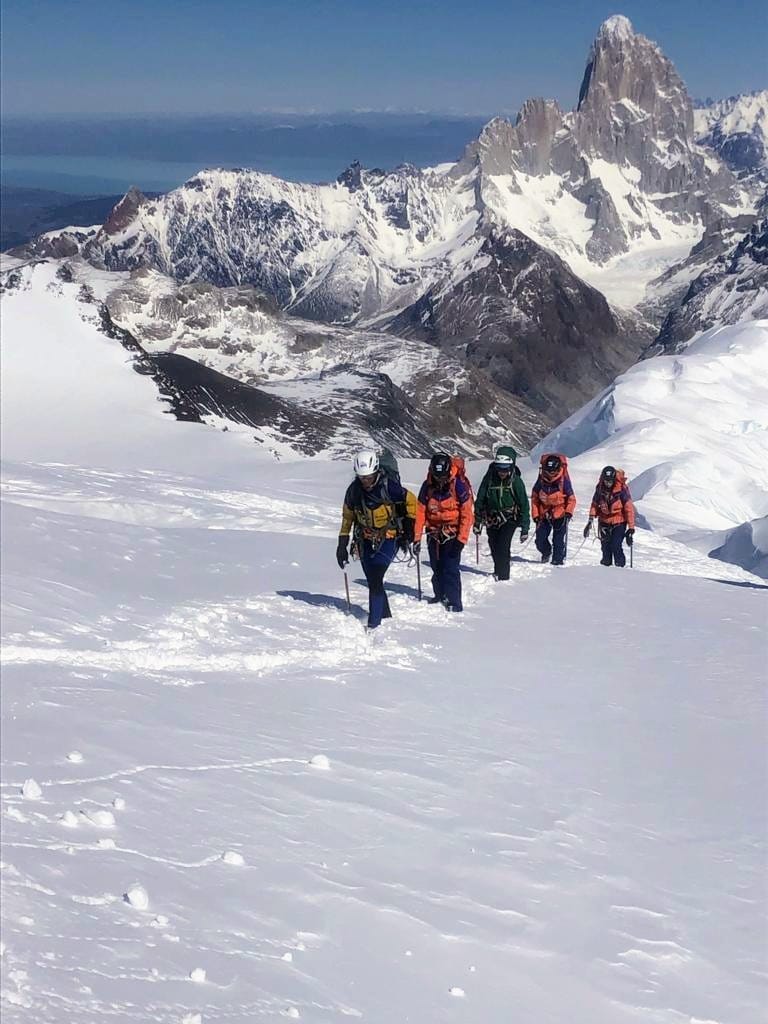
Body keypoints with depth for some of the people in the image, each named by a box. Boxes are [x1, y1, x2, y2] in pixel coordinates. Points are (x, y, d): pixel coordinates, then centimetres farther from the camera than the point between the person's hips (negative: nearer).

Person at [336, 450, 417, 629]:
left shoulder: (389, 486, -18)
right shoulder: (354, 489, -5)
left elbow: (411, 501, -3)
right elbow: (347, 515, 9)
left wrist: (409, 526, 1)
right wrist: (342, 543, 8)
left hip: (388, 538, -5)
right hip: (366, 540, 5)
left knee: (375, 579, -17)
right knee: (373, 581, 7)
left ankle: (374, 623, -16)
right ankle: (386, 616, 25)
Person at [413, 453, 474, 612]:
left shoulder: (459, 485, -17)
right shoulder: (428, 486, -6)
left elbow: (467, 514, -15)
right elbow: (420, 512, -2)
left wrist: (461, 539, -18)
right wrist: (417, 538, -5)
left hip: (453, 533, -4)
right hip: (434, 532, 4)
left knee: (451, 567, -13)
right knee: (436, 568, 9)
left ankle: (454, 603, -9)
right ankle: (440, 596, 27)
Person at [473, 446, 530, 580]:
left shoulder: (516, 481, -12)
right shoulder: (489, 478, -7)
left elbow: (524, 505, -7)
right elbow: (480, 500, 3)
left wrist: (525, 528, -8)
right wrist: (477, 521, 6)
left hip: (509, 519, -3)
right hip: (492, 518, 3)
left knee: (502, 547, -17)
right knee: (494, 547, 11)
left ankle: (503, 576, -10)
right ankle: (498, 571, 35)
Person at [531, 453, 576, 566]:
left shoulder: (564, 481, -10)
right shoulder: (541, 481, -2)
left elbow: (571, 499, -3)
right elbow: (534, 498, 8)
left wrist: (568, 513, -16)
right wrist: (535, 515, 3)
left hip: (560, 515, -3)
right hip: (543, 514, 3)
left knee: (559, 539, -7)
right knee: (540, 539, 4)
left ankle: (558, 559, 4)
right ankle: (546, 552, 33)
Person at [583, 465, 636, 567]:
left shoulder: (622, 489, -18)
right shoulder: (600, 488, -5)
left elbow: (629, 508, -15)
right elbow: (595, 504, 9)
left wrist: (631, 527, -16)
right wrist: (591, 518, 0)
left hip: (619, 522, -4)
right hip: (604, 521, 4)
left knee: (616, 546, -16)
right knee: (605, 547, 5)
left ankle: (620, 566, -3)